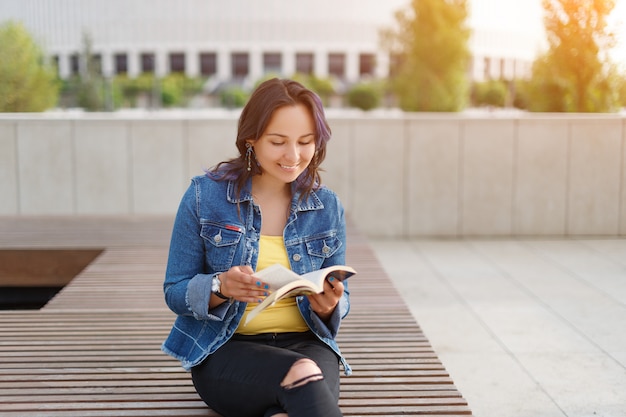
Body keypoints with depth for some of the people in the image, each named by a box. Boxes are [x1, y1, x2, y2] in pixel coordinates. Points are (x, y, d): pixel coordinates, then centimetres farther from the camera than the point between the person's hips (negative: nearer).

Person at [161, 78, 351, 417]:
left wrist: (328, 305, -14)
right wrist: (221, 287, -22)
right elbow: (175, 293, 0)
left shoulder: (328, 207, 4)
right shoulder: (204, 196, -3)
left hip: (305, 345, 3)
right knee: (303, 375, -36)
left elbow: (339, 300, 11)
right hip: (224, 350, -2)